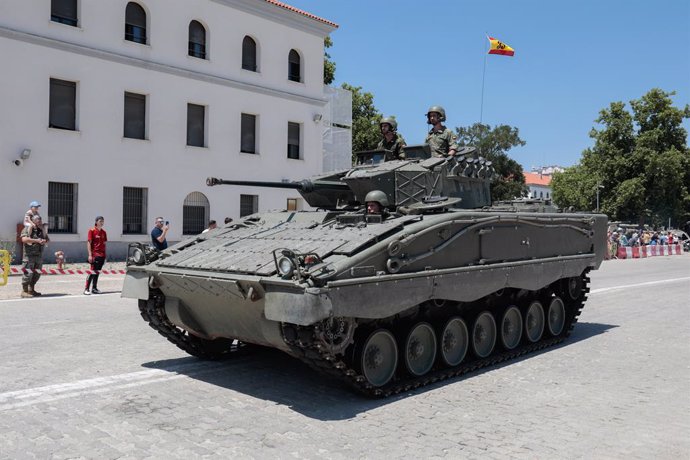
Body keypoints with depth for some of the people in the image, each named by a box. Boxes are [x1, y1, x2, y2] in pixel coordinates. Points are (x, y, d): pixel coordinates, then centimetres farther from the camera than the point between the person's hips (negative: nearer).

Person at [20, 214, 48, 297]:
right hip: (29, 255, -7)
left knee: (37, 273, 10)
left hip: (39, 255, 7)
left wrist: (44, 240, -5)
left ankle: (31, 290, 22)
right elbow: (24, 239, -20)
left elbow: (47, 239, 19)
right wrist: (36, 240, -22)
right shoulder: (27, 229, -4)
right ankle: (24, 291, -3)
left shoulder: (42, 230, 17)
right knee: (28, 273, -10)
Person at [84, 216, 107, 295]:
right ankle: (86, 289, -4)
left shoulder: (103, 232, 13)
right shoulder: (92, 230, -4)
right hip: (95, 255, -6)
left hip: (102, 255, 6)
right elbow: (88, 243, -7)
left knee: (97, 272, 11)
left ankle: (94, 288, 18)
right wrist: (90, 255, -14)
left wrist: (105, 255, 12)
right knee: (92, 272, -9)